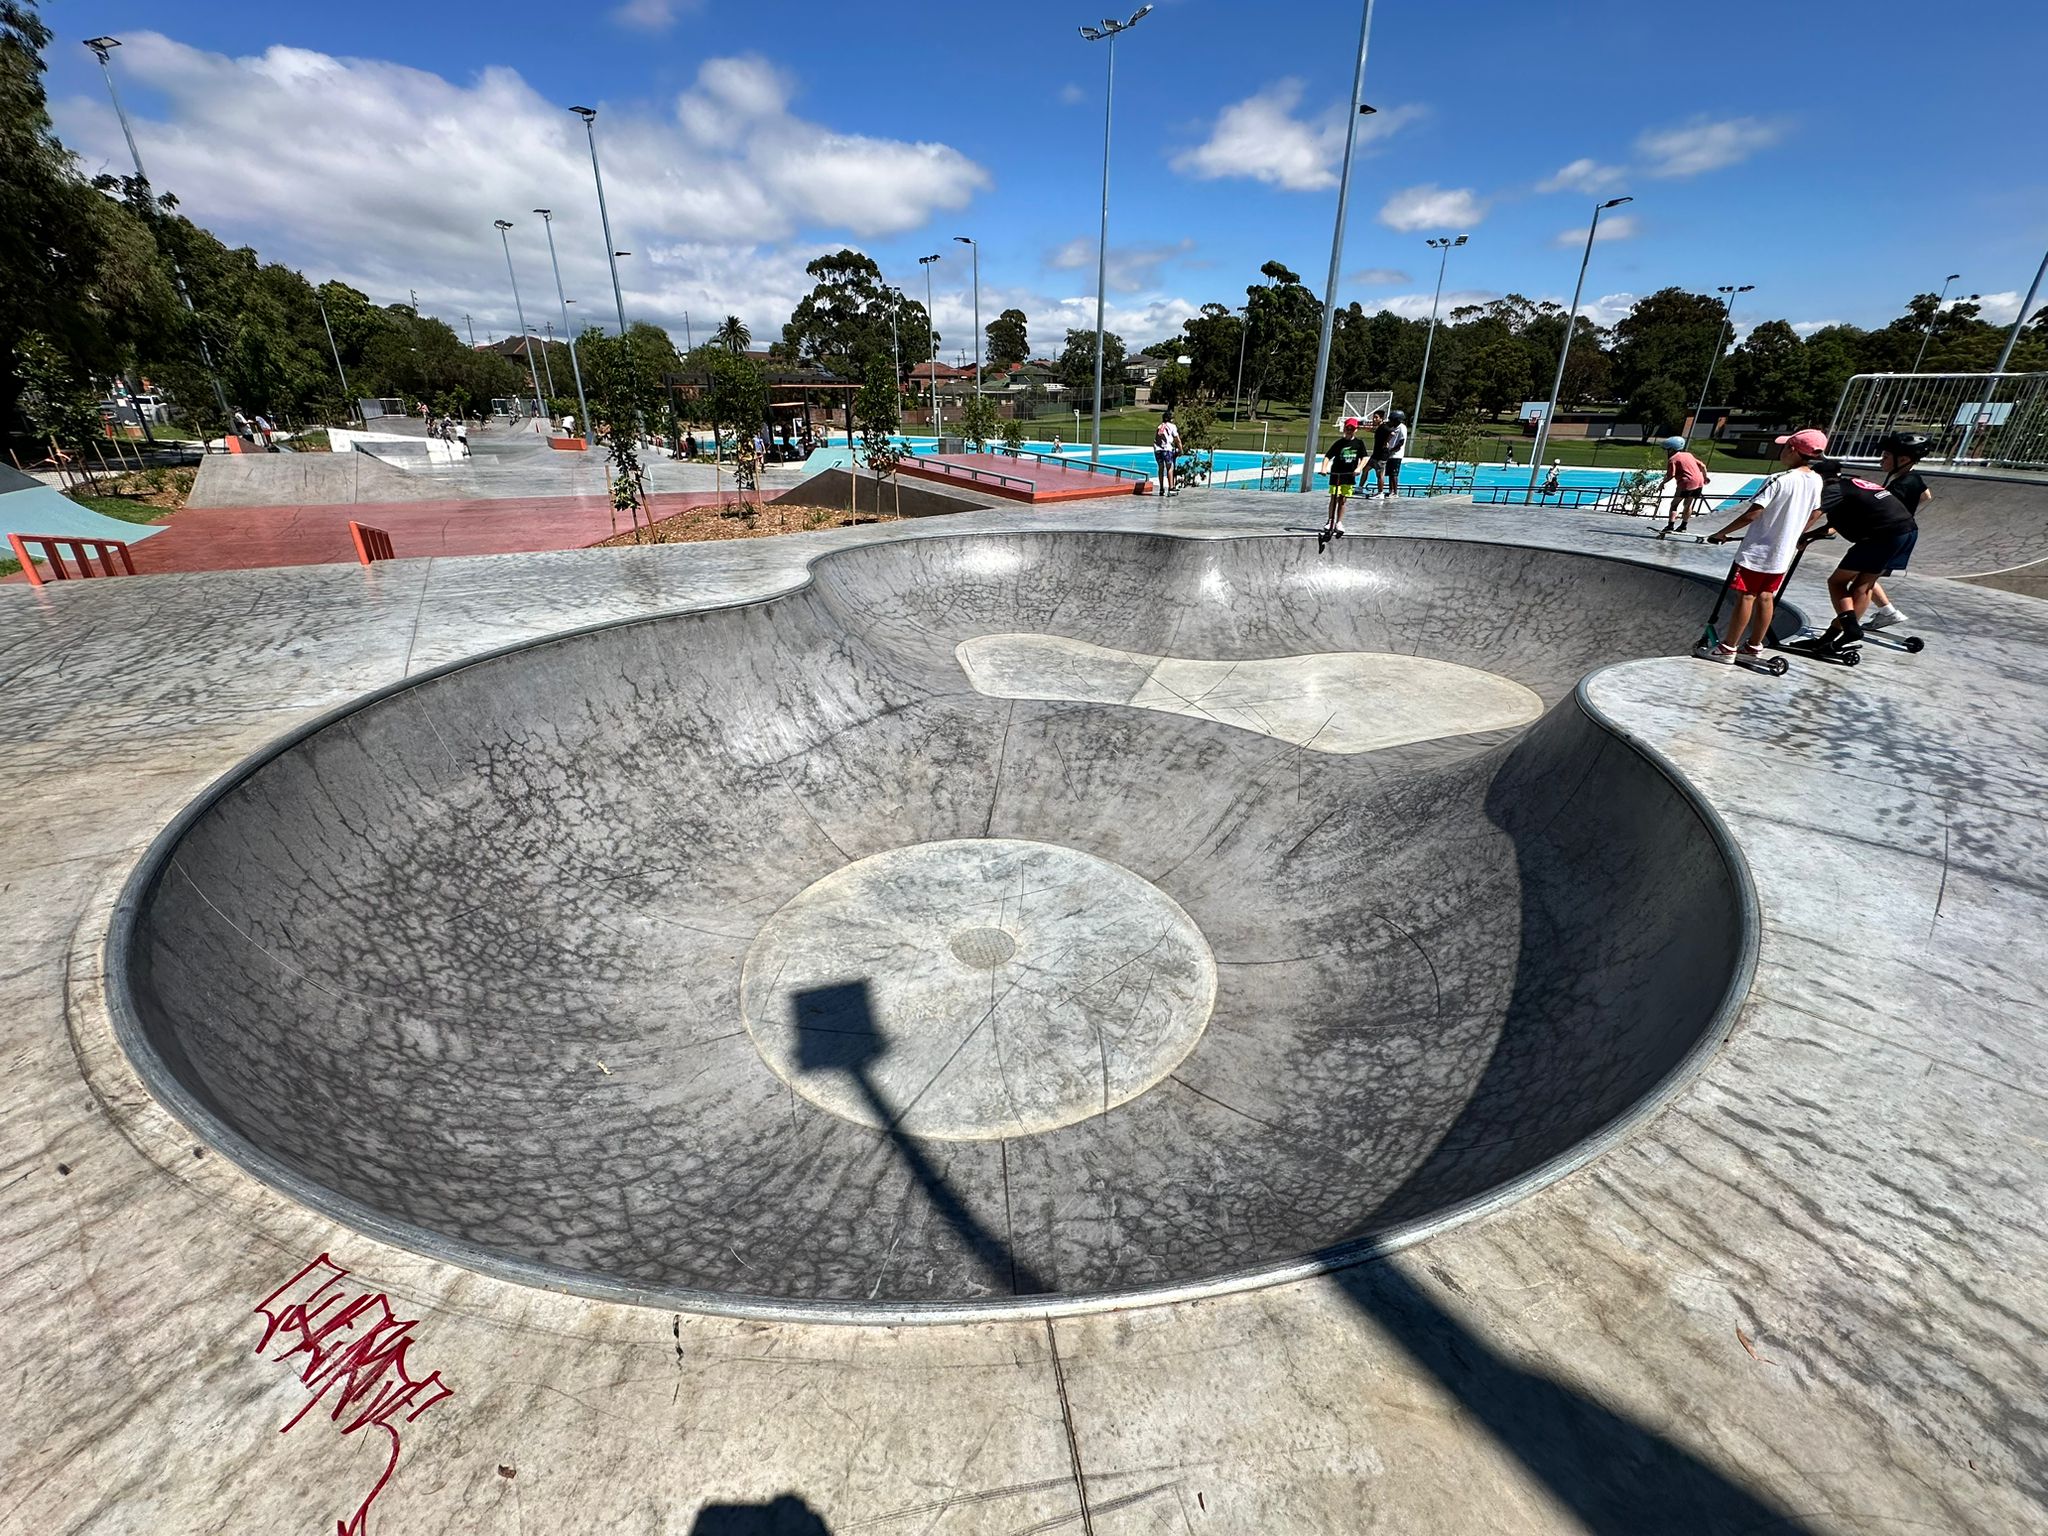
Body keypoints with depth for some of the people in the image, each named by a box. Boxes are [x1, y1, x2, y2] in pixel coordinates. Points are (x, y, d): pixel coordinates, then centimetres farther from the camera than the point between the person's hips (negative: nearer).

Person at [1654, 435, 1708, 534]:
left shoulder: (1672, 459, -4)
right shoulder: (1688, 455, 20)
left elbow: (1670, 475, -15)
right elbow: (1702, 466, 23)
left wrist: (1662, 483, 0)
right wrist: (1705, 477, 37)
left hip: (1687, 483, -8)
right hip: (1699, 482, 8)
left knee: (1674, 504, -3)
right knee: (1688, 504, 18)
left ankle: (1670, 526, -15)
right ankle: (1683, 526, 24)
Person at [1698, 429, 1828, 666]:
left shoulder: (1779, 480, -18)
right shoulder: (1816, 481, 5)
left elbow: (1751, 514, -22)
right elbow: (1813, 514, 16)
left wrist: (1722, 533, -11)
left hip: (1757, 551, -7)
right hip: (1784, 553, 7)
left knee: (1745, 597, -2)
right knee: (1766, 598, 12)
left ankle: (1728, 649, 3)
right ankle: (1754, 647, 19)